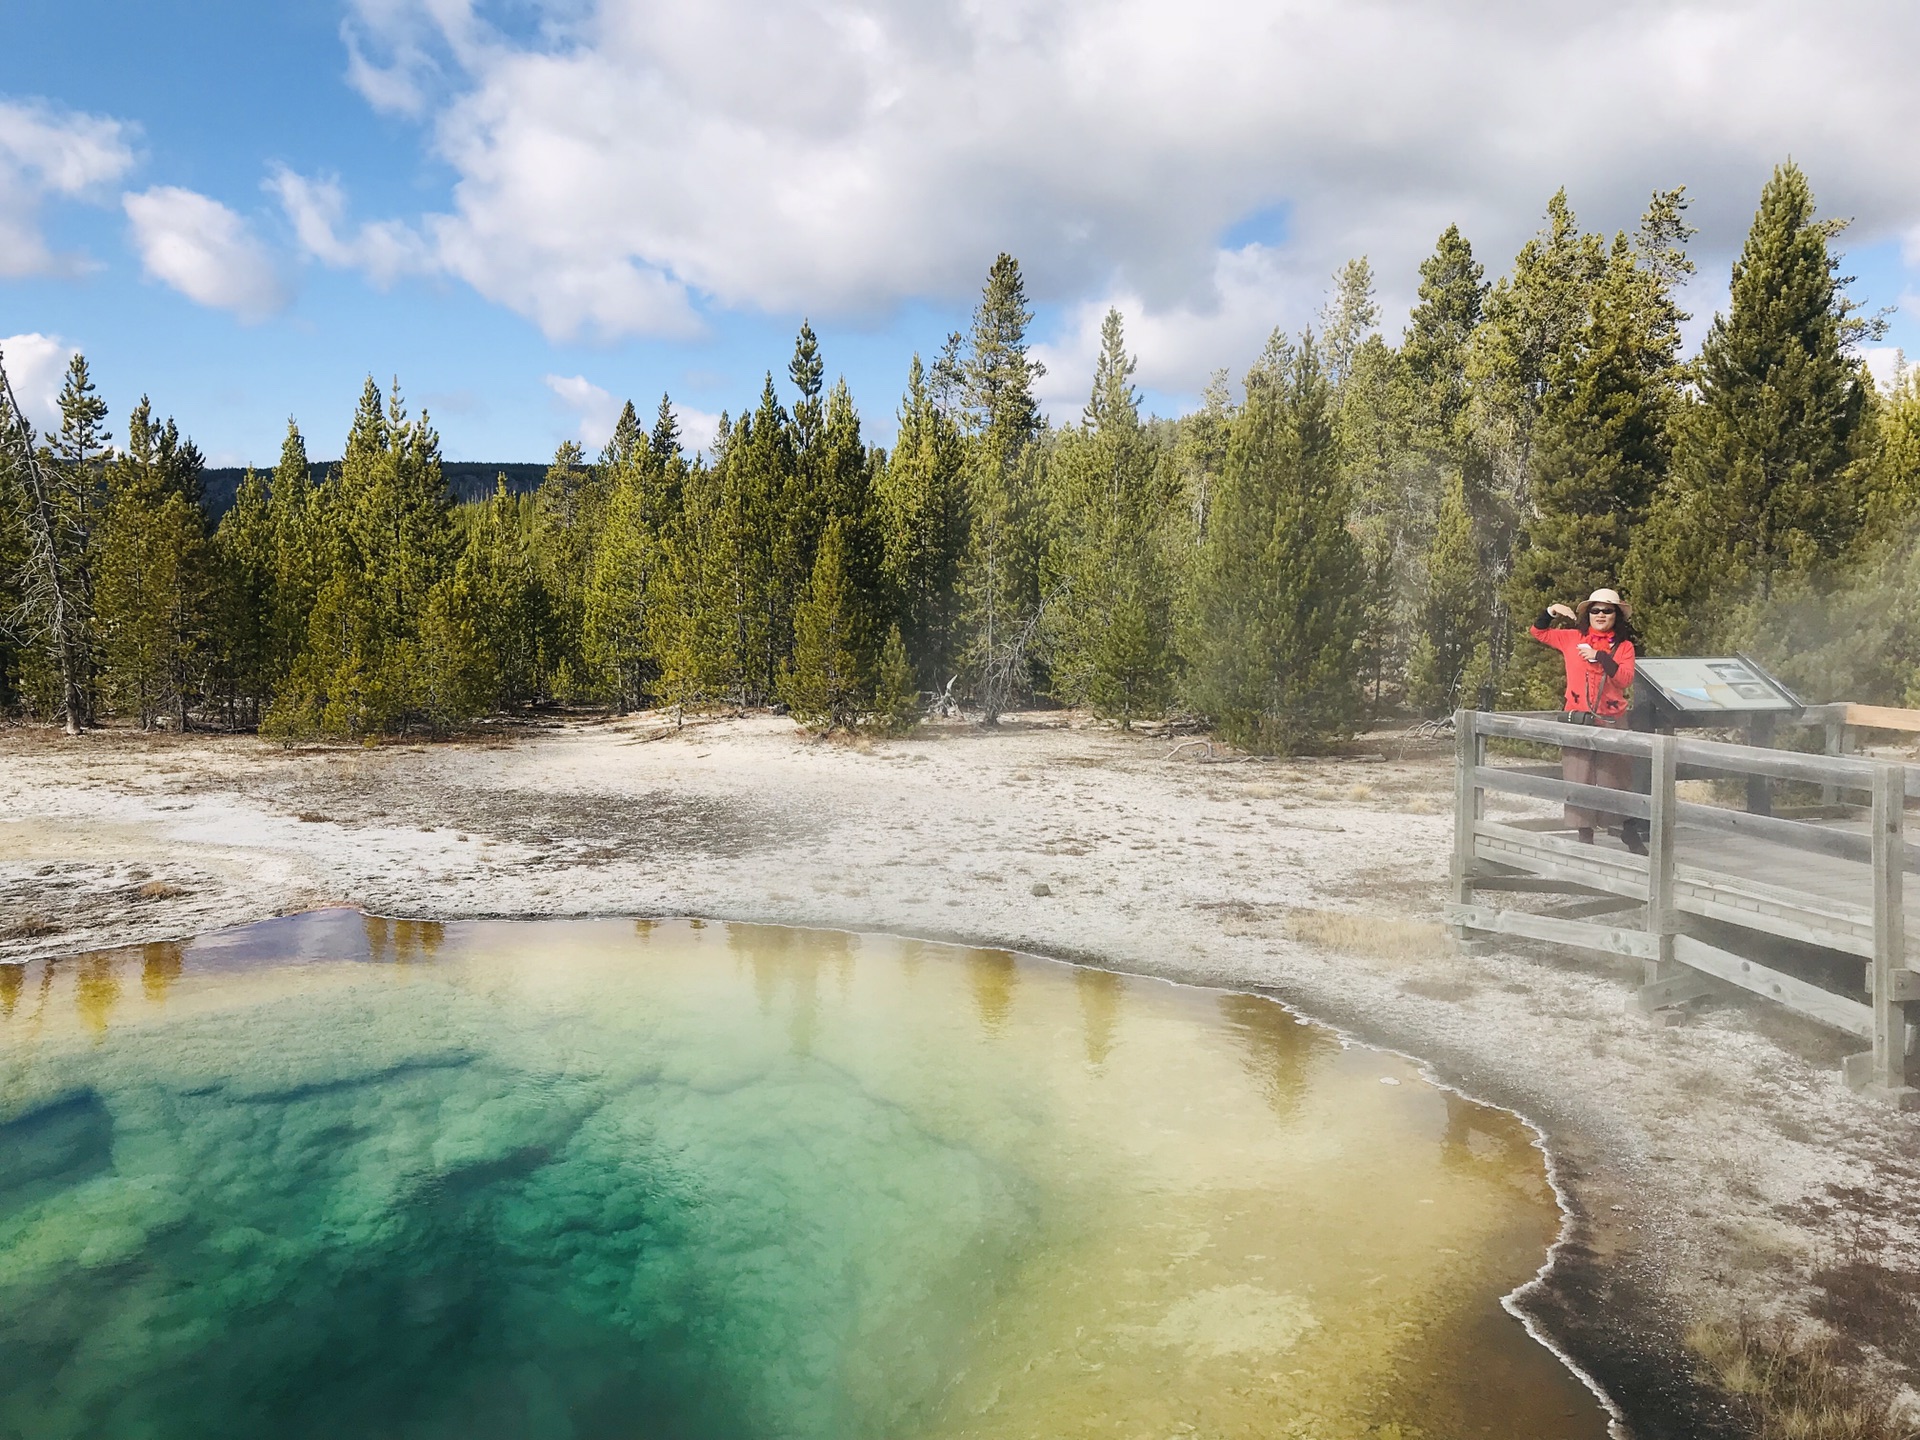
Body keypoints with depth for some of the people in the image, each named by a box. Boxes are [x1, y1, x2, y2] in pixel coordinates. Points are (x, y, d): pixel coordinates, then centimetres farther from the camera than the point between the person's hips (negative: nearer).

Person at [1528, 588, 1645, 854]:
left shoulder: (1624, 646, 4)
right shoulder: (1573, 638, 6)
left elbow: (1625, 679, -9)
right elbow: (1538, 633, 17)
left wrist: (1601, 657, -17)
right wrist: (1550, 612, 1)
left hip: (1612, 721, 0)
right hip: (1577, 719, 0)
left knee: (1618, 777, 6)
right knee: (1579, 780, 3)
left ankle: (1630, 833, 21)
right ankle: (1585, 836, 11)